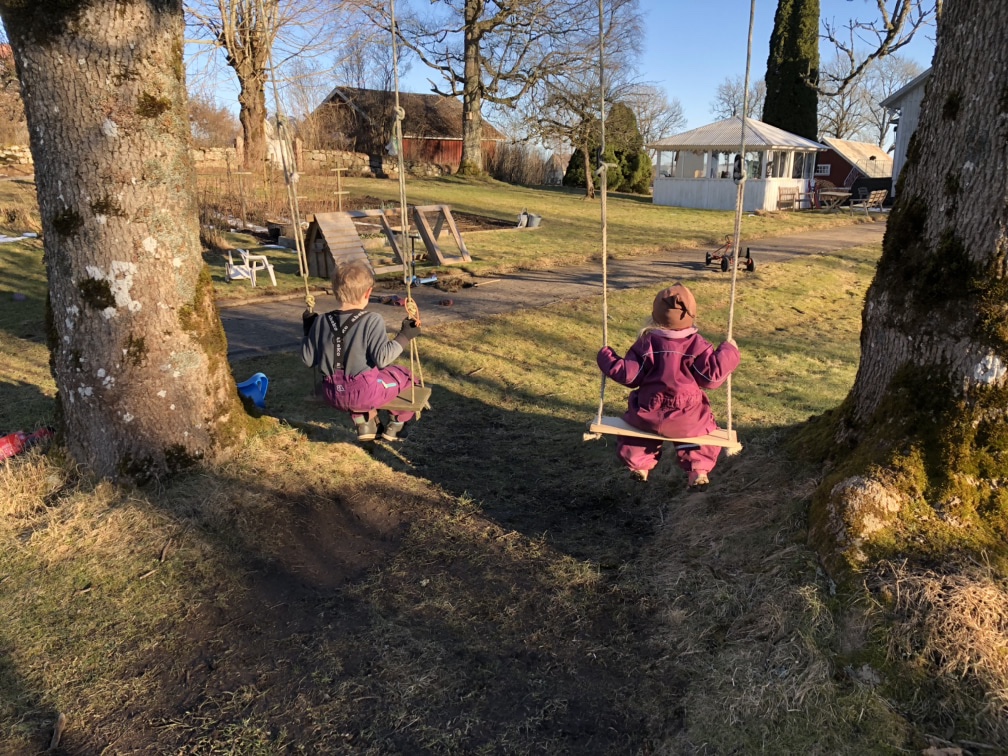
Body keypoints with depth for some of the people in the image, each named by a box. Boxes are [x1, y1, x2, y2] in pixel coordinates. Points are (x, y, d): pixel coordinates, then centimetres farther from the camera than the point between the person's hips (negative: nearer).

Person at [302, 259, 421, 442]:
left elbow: (308, 359, 6)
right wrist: (404, 337, -11)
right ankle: (395, 426, 28)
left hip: (333, 395, 5)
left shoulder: (321, 322, 0)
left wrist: (308, 331, 20)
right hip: (365, 392, -5)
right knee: (406, 376, 20)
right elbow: (382, 358, -21)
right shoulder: (372, 321, -15)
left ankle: (363, 423, 28)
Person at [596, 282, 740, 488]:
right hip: (689, 421, 0)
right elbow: (712, 375, -14)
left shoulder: (647, 343, -7)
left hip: (649, 416, 0)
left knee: (633, 423, 33)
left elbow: (629, 375, -8)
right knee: (708, 427, 30)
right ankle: (698, 470, 21)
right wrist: (729, 351, 0)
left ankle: (639, 464, 32)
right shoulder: (697, 345, -8)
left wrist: (606, 358, 7)